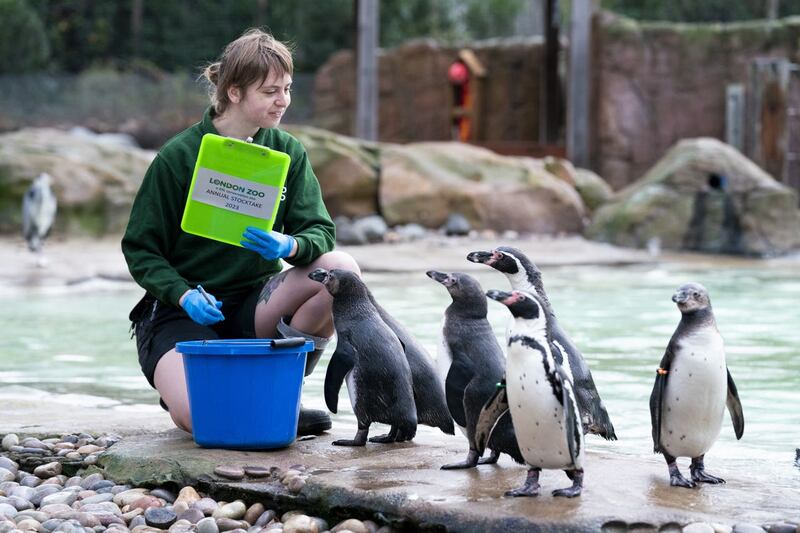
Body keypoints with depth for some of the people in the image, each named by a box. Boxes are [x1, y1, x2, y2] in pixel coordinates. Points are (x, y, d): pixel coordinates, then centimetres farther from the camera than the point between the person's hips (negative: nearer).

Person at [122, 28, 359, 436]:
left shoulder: (288, 152, 3)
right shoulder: (178, 157, -9)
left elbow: (320, 233, -4)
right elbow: (139, 249, -6)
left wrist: (291, 246, -28)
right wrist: (184, 294, -24)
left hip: (255, 303, 4)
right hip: (183, 311, -4)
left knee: (341, 269, -24)